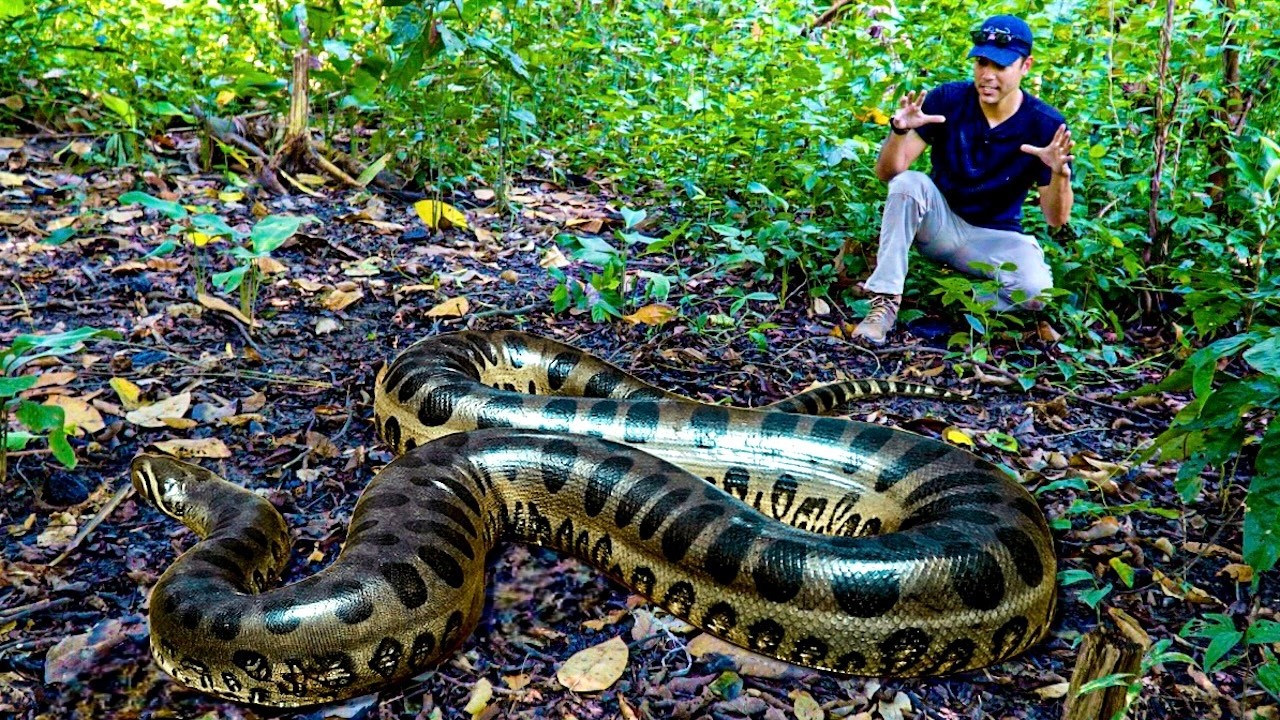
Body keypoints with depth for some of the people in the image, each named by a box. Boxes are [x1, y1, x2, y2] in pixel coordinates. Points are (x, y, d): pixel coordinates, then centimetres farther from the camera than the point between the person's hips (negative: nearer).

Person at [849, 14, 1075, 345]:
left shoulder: (1045, 125, -13)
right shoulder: (948, 99, -11)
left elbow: (1056, 219, -12)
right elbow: (887, 173, -15)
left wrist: (1060, 172, -33)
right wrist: (900, 130, -36)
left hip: (996, 238, -1)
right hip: (938, 224, 1)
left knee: (1035, 291, -31)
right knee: (908, 183, -31)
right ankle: (885, 302, -25)